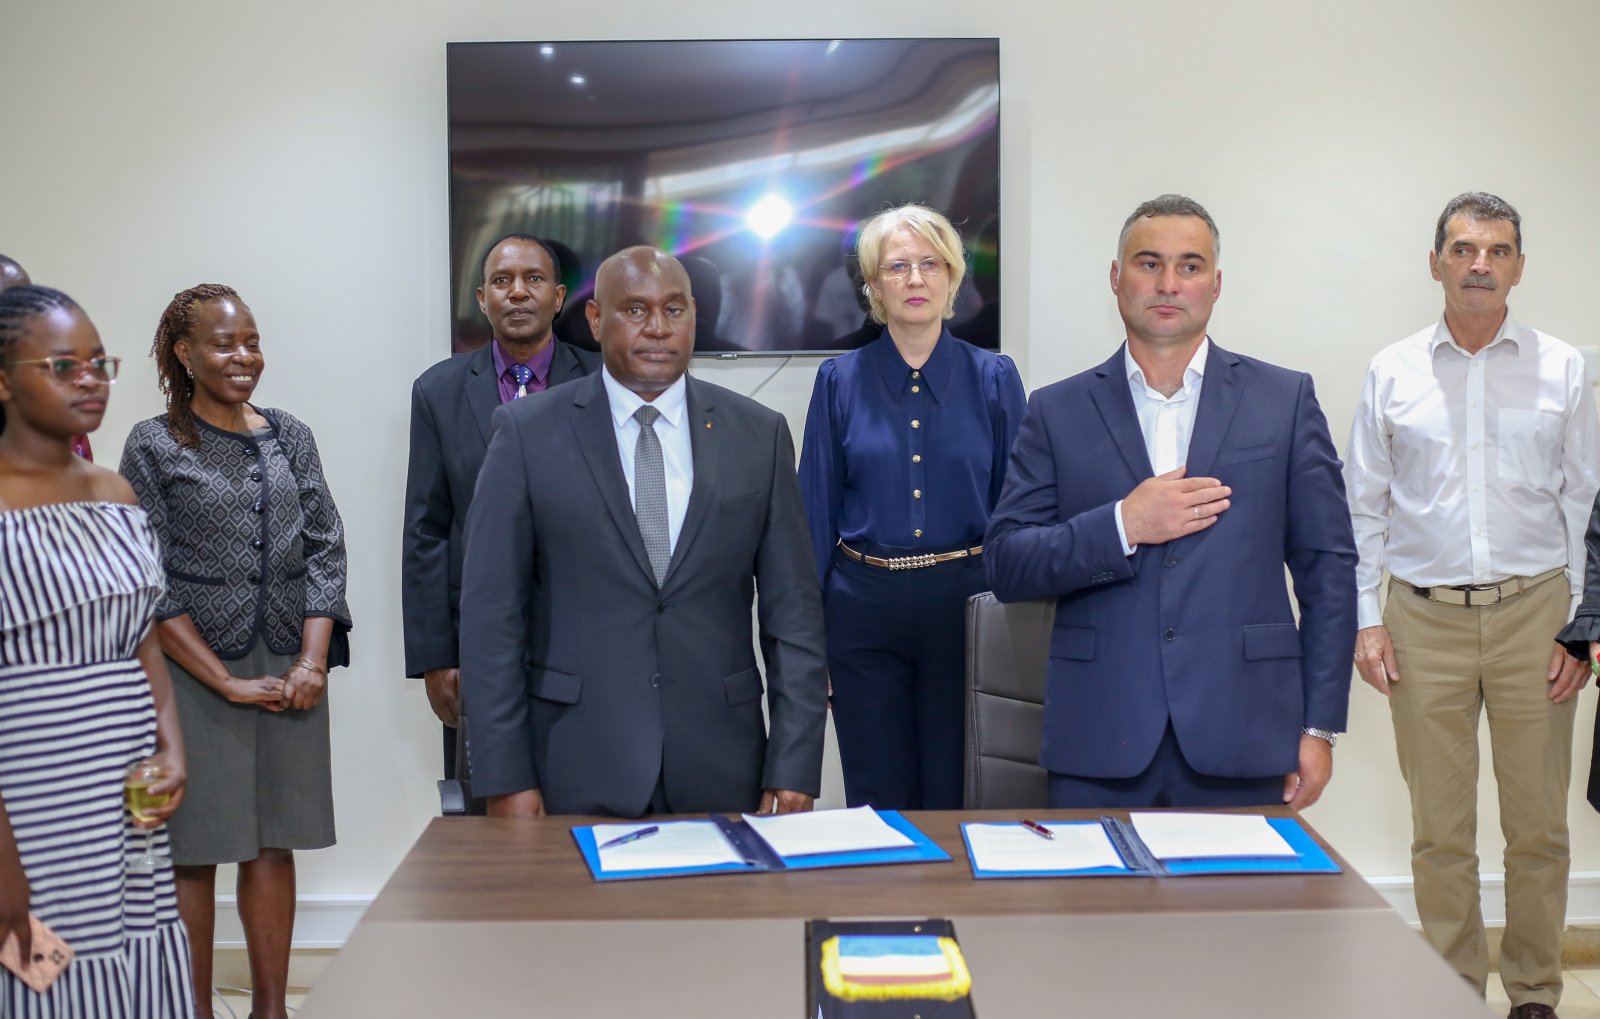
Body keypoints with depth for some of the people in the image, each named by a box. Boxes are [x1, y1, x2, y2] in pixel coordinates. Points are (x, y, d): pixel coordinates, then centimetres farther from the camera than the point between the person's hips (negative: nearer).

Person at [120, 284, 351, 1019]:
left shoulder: (290, 438, 8)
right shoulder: (154, 447, -3)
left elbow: (325, 550, 6)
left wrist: (312, 662, -7)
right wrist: (229, 682, -12)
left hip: (290, 674, 4)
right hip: (192, 674, -3)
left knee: (274, 845, 9)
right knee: (192, 852, 4)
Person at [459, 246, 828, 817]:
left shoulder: (759, 434, 3)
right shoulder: (528, 432, -2)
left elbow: (791, 608, 3)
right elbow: (492, 611, -2)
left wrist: (794, 768, -3)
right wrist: (505, 777, -7)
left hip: (720, 769, 2)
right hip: (576, 769, -1)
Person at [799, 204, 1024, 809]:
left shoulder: (994, 379, 2)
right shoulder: (840, 381, 3)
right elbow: (816, 510, 5)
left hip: (965, 601, 0)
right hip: (864, 606, 0)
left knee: (957, 795, 8)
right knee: (878, 800, 8)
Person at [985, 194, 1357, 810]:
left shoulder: (1284, 400, 7)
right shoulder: (1058, 412, 7)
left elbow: (1328, 568, 6)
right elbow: (1005, 567, 2)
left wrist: (1319, 726, 1)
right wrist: (1121, 526, -13)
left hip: (1240, 741, 0)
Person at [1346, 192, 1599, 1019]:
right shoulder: (1391, 372, 6)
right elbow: (1364, 507, 8)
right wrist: (1367, 622, 1)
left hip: (1533, 612, 0)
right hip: (1425, 617, 0)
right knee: (1440, 830, 5)